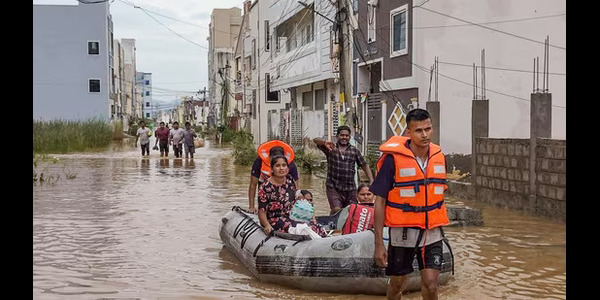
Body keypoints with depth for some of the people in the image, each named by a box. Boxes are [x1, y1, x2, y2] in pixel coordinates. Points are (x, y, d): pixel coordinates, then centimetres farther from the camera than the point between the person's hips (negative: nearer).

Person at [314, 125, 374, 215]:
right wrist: (325, 142, -32)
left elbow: (365, 165, 11)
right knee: (336, 209, -19)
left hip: (350, 188, 3)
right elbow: (316, 141, -9)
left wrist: (371, 181, -1)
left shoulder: (354, 151, 11)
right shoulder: (330, 148, 5)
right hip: (333, 187, -3)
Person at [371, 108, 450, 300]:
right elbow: (380, 201, -11)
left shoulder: (439, 156, 0)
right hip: (403, 232, -3)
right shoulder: (393, 158, -14)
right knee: (397, 284, 12)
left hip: (432, 233, 3)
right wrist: (379, 243, -12)